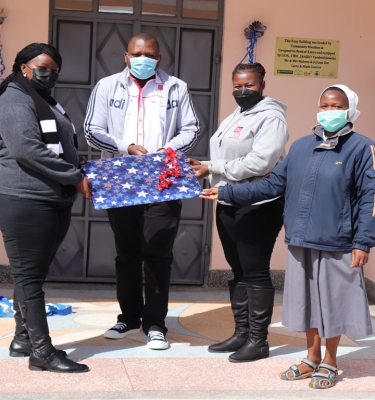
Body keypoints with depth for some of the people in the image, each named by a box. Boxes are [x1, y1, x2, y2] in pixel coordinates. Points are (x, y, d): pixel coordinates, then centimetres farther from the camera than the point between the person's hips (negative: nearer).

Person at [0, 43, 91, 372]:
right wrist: (75, 177, -18)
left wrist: (77, 171, 7)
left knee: (34, 274, 12)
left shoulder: (48, 103, 22)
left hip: (56, 201, 9)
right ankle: (42, 352, -5)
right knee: (29, 276, -6)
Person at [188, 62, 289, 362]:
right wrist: (207, 168, -3)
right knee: (238, 271, 13)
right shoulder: (234, 117, 18)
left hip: (258, 207, -9)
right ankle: (241, 333, 23)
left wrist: (213, 168, -16)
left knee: (255, 272, -3)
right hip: (228, 205, 9)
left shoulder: (270, 118, -11)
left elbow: (259, 163, -23)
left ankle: (258, 340, 6)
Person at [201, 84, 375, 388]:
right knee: (307, 301, 15)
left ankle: (329, 363, 26)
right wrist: (227, 192, 10)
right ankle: (312, 359, 32)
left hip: (336, 244, -5)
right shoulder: (301, 146, 10)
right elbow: (273, 185, 11)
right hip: (301, 241, 5)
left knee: (332, 303, 7)